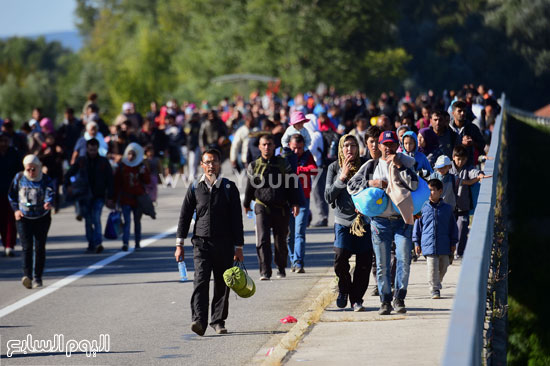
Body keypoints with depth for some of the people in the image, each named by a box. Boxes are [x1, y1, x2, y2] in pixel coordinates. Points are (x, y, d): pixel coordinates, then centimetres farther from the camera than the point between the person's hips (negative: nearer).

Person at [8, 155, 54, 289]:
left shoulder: (46, 180, -9)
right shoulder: (19, 178, -2)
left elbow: (50, 194, -26)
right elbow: (11, 195, 11)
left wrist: (48, 203, -48)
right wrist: (16, 210, -2)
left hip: (42, 218, 0)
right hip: (23, 218, 0)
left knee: (40, 248, 4)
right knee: (27, 247, -13)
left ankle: (37, 278, 15)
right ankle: (27, 275, -21)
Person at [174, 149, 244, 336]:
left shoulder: (229, 188, 4)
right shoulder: (195, 188, 6)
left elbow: (237, 218, 5)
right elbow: (184, 216, 9)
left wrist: (238, 248, 2)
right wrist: (179, 244, 5)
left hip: (224, 244, 1)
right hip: (201, 242, -1)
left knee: (222, 284, 5)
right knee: (201, 280, -15)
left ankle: (218, 321, 19)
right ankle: (199, 321, -23)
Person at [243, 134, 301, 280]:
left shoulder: (283, 164, 5)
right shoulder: (254, 166, 5)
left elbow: (292, 185, 5)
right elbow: (249, 187, 17)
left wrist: (295, 203, -4)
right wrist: (246, 204, 26)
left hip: (281, 208, 1)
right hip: (262, 207, -1)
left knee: (281, 241, 8)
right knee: (263, 240, -15)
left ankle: (281, 268, 30)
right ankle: (265, 272, -15)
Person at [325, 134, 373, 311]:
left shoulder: (366, 165, 3)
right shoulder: (334, 167, 5)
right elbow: (328, 197, 0)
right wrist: (342, 177, -10)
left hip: (364, 221, 0)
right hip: (343, 220, 0)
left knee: (364, 263, -2)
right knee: (340, 258, -15)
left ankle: (357, 298, 13)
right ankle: (344, 289, 12)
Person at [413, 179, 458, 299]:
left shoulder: (447, 208, 5)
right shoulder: (423, 208, 3)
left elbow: (453, 226, 11)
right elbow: (418, 225, 9)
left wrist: (453, 243, 9)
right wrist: (416, 243, 5)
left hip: (444, 246, 2)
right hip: (428, 244, -2)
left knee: (443, 267, 10)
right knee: (432, 267, -7)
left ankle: (437, 283, 33)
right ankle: (435, 289, 1)